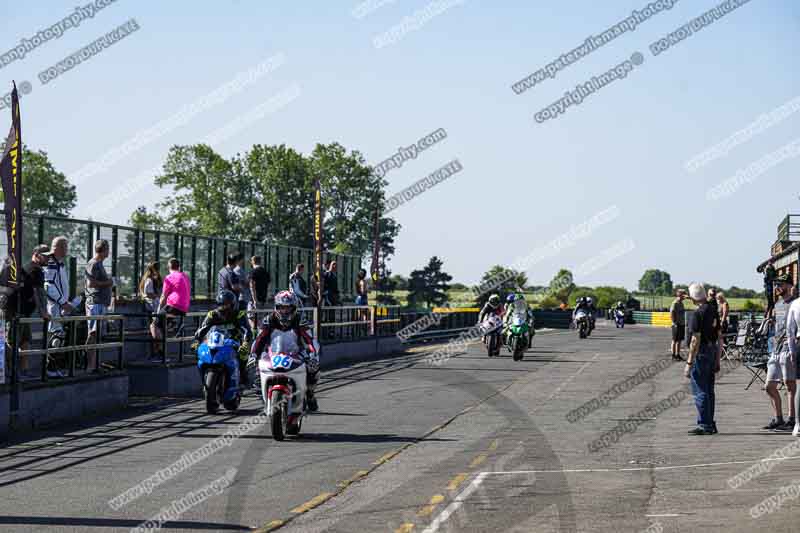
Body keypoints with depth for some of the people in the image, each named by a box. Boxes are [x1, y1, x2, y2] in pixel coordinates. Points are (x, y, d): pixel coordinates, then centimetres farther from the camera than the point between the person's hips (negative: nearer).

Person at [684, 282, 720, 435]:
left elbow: (696, 340, -19)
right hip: (712, 351, 9)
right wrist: (717, 360, 20)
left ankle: (704, 425, -4)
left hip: (701, 353, -9)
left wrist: (689, 363, -18)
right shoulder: (713, 312, 11)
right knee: (709, 391, 14)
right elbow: (718, 337, 15)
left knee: (700, 391, -4)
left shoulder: (697, 314, -16)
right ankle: (710, 424, 20)